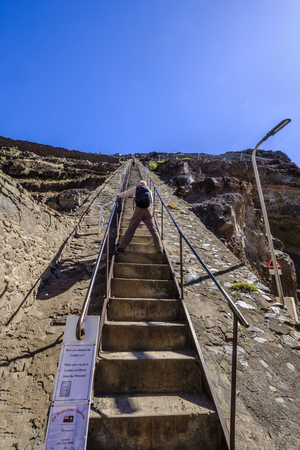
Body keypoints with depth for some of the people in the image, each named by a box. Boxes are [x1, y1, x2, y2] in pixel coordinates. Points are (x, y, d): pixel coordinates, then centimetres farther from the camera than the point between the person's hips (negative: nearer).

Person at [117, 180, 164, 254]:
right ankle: (159, 249, -1)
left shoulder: (135, 189, 11)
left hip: (138, 210, -1)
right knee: (153, 230, 2)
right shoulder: (149, 190, 16)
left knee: (130, 229, 5)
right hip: (148, 211, 1)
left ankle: (122, 246, 0)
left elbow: (125, 194, 23)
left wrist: (119, 195, 42)